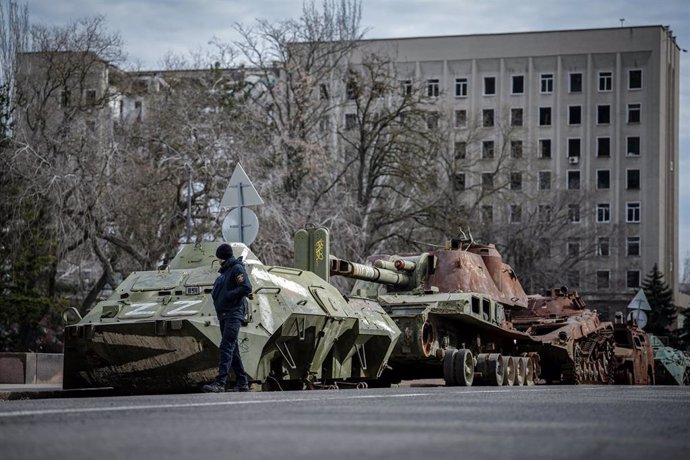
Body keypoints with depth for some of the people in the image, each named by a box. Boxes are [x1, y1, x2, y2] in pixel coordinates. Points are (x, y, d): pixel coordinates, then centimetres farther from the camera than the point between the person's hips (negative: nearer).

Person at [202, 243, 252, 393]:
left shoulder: (237, 269, -8)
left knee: (226, 347, -18)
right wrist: (215, 294, 11)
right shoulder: (225, 271, 21)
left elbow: (247, 288, -19)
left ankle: (220, 383, -27)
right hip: (224, 314, 10)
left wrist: (228, 296, -17)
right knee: (232, 349, 11)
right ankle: (242, 383, 16)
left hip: (233, 314, -10)